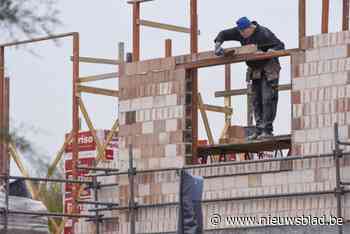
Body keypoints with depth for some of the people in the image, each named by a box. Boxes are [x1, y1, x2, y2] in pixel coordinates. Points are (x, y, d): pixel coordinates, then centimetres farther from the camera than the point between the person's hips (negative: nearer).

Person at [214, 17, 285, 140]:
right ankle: (259, 130, 5)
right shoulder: (240, 32, -3)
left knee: (267, 99, -14)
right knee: (256, 101, 4)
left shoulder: (264, 34, -21)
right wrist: (218, 45, -18)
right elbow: (223, 34, 1)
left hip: (269, 69, -7)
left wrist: (267, 52, -40)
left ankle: (267, 130, -16)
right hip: (255, 70, 7)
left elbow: (280, 45, -22)